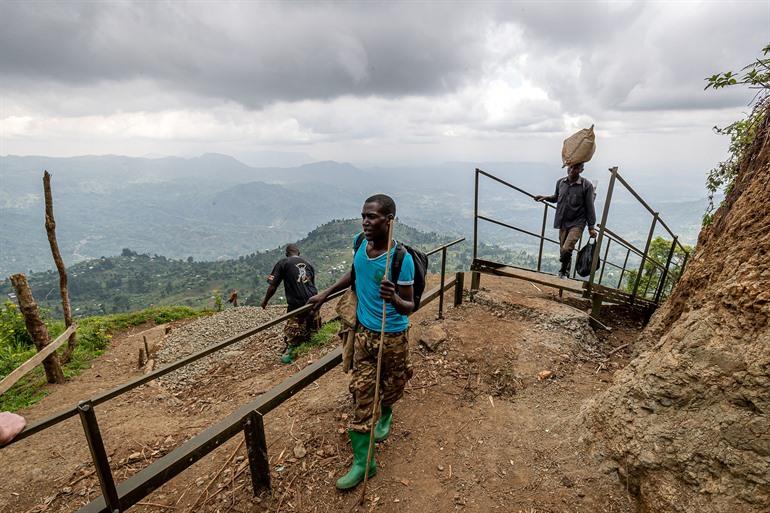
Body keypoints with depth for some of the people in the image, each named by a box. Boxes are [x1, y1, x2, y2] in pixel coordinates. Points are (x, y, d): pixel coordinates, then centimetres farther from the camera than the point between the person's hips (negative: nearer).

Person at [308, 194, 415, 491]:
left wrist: (395, 300, -42)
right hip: (364, 332, 4)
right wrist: (325, 294, 16)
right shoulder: (360, 243, -9)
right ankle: (363, 461, 24)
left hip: (393, 336, -4)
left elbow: (410, 306, -19)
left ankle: (385, 415, 54)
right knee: (361, 393, 7)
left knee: (392, 387, 19)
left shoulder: (402, 259, -26)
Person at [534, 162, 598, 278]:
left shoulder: (586, 186, -8)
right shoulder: (560, 182, 5)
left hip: (577, 223, -5)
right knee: (562, 251, 11)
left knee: (566, 250, -20)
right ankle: (565, 274, 28)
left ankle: (564, 272, 4)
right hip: (562, 223, 5)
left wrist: (591, 227, -5)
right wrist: (546, 198, 5)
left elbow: (589, 208, -5)